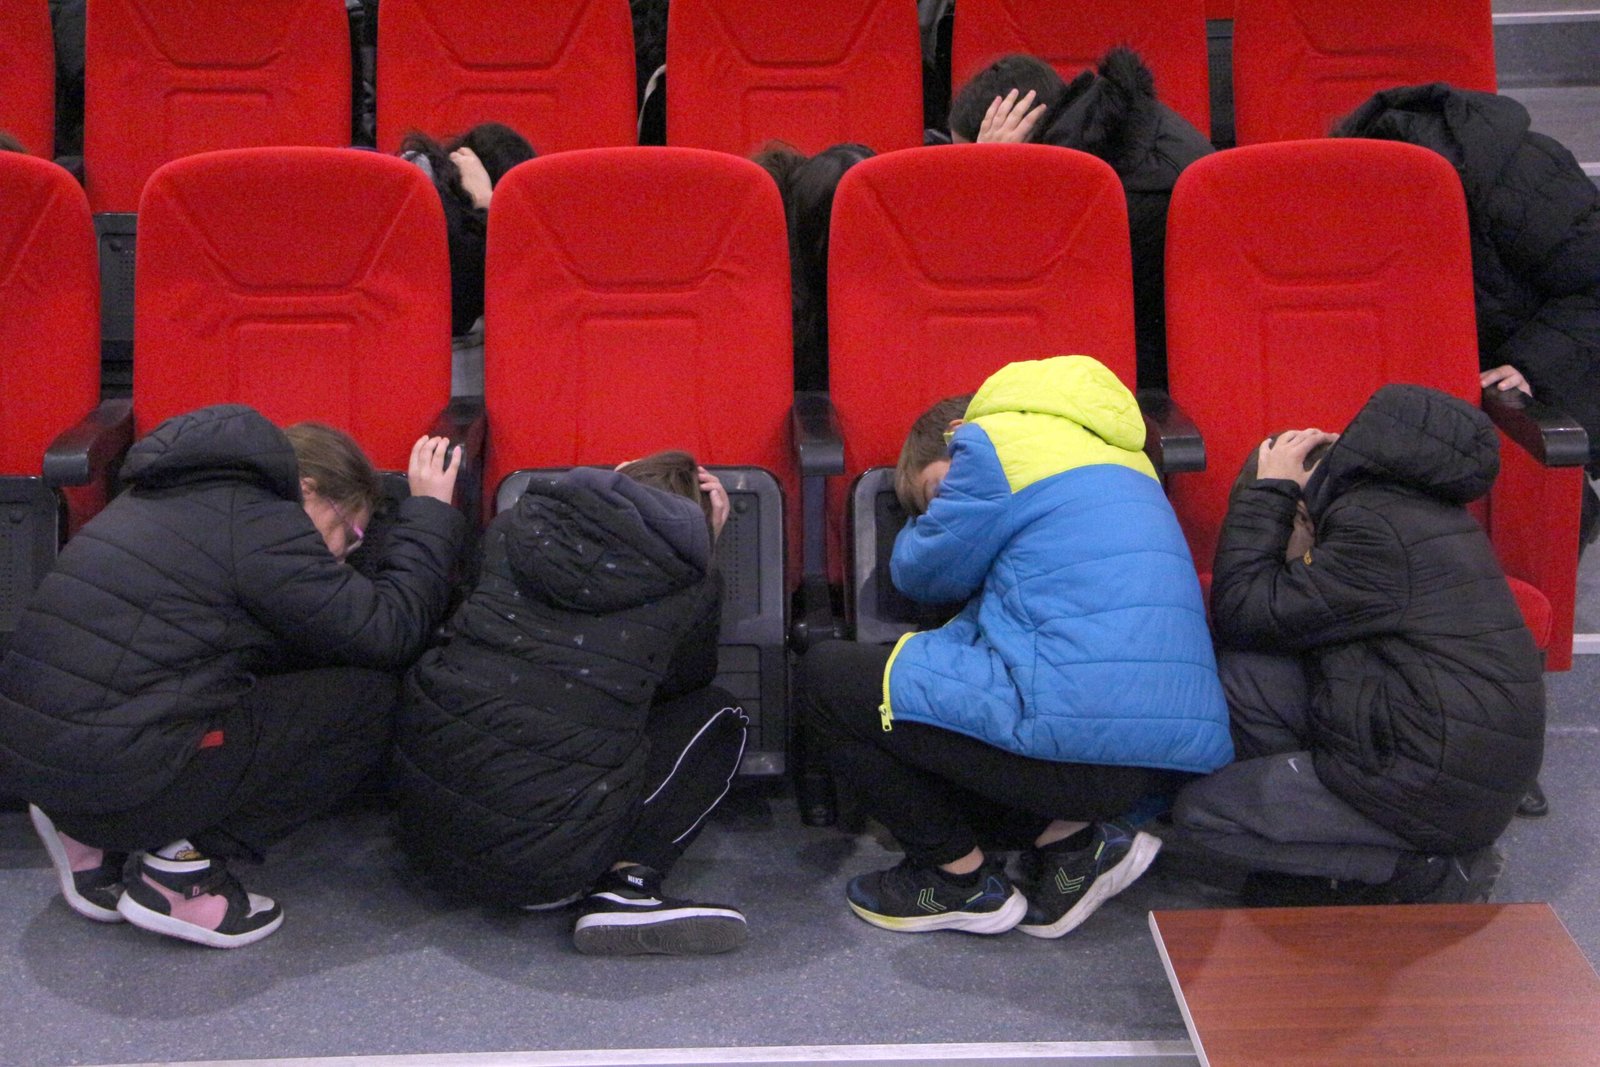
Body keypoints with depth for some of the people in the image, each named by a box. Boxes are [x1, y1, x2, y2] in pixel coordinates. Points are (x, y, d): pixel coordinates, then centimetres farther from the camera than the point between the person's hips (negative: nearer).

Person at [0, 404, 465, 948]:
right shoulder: (261, 523, -9)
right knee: (371, 698, -4)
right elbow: (389, 632, -9)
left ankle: (96, 841, 16)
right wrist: (429, 512, 3)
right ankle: (183, 861, -2)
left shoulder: (171, 497, 19)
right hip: (120, 775, -10)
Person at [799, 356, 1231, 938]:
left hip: (1078, 734, -9)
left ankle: (963, 879, 11)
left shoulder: (994, 439, 1)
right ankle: (1071, 838, 13)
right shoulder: (1115, 456, 27)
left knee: (826, 676, 7)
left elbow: (926, 574, 8)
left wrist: (932, 512, 28)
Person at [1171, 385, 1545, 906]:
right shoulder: (1409, 511, 13)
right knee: (1245, 672, 4)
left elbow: (1244, 614, -13)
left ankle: (1428, 871, -2)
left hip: (1439, 785, -10)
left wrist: (1267, 490, -5)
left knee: (1200, 811, -3)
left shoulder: (1376, 527, -17)